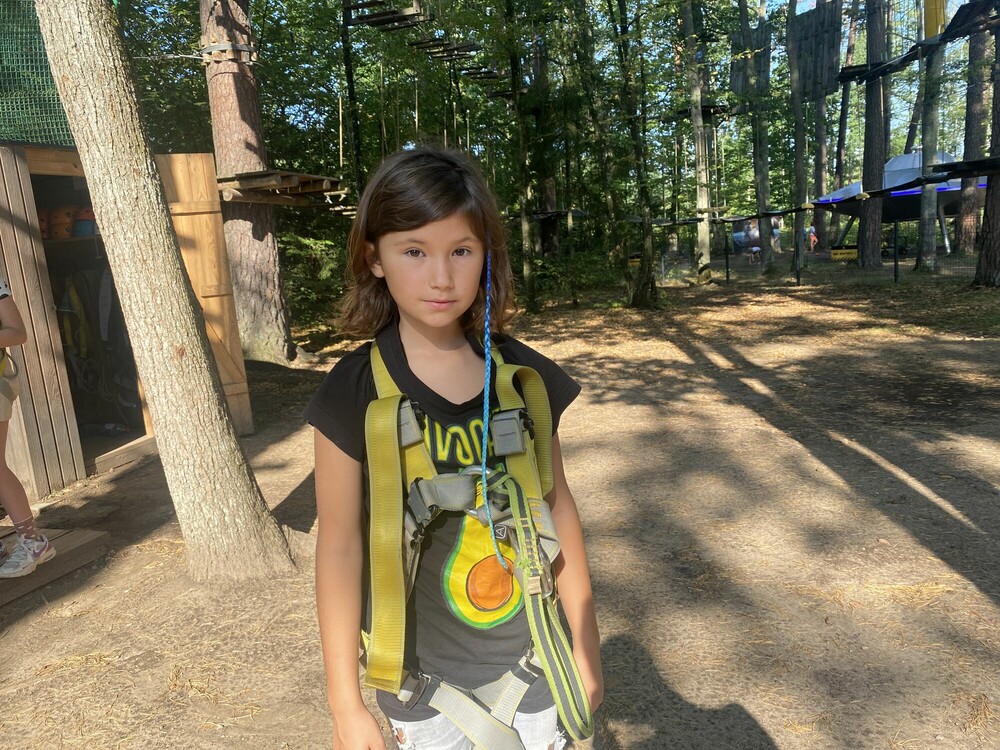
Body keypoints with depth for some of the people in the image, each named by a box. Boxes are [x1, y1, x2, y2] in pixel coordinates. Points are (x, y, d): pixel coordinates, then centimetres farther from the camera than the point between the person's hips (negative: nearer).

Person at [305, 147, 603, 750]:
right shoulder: (355, 393, -16)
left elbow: (556, 502, 0)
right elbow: (340, 545, -11)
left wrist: (587, 640, 7)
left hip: (527, 660, 2)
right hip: (416, 676, -1)